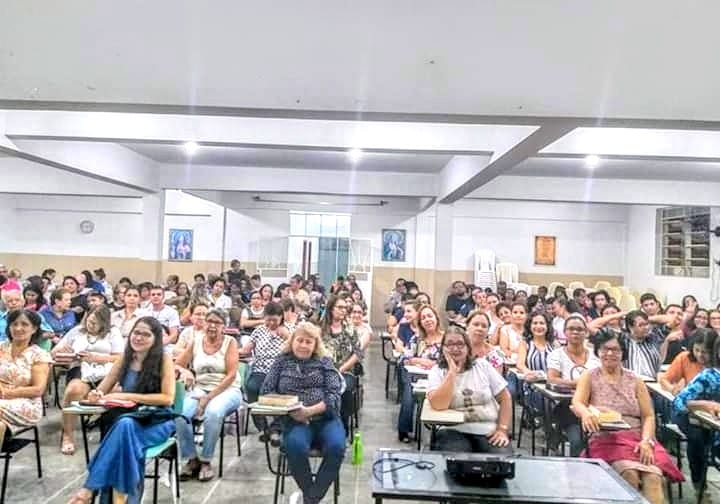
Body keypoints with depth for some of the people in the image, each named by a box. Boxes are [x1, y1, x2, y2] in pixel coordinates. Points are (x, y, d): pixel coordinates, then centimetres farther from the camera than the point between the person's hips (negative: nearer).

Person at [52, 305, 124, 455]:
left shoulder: (113, 332, 12)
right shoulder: (76, 331, 20)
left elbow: (120, 358, 3)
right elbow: (54, 352, 20)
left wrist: (95, 357, -9)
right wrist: (61, 351, -4)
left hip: (107, 371, -1)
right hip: (81, 370, 1)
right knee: (74, 390, -36)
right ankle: (67, 435, -18)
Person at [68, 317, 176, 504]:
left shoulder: (164, 360, -8)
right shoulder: (125, 359, 6)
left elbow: (167, 398, -16)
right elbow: (100, 391, 9)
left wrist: (128, 396, -21)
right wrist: (96, 395, -17)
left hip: (158, 422, -3)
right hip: (131, 419, 3)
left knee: (125, 426, -35)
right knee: (125, 425, -34)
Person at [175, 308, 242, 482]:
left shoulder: (230, 342, -3)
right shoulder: (196, 342, 7)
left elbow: (231, 375, -11)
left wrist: (209, 397, -19)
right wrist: (185, 371, -17)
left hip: (227, 390, -3)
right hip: (200, 389, 3)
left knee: (213, 413, -36)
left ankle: (205, 461, -14)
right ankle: (191, 459, -7)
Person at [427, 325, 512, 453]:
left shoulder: (483, 366, 8)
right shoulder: (437, 371, 0)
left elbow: (505, 398, 9)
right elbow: (438, 405, -17)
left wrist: (502, 430, -3)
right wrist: (452, 372, -16)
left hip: (490, 431, 2)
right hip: (454, 432, -2)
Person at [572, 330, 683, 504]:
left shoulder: (635, 380, 15)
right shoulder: (589, 377, 7)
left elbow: (648, 416, 8)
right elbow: (576, 403, -10)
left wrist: (646, 441, -11)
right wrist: (586, 413, -34)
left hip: (638, 438, 3)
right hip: (606, 439, -2)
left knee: (653, 476, -27)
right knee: (629, 472, -31)